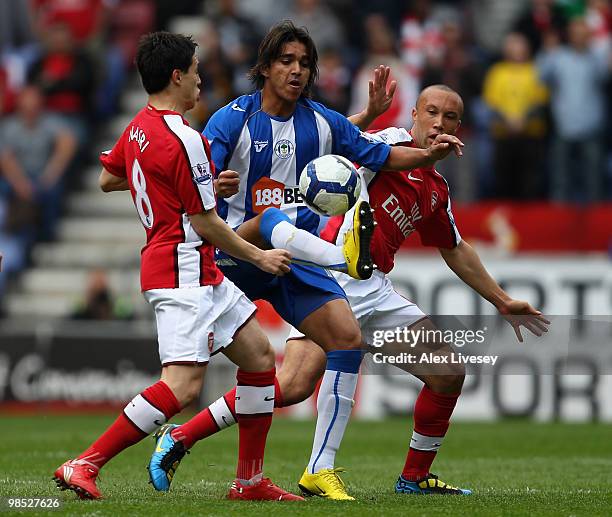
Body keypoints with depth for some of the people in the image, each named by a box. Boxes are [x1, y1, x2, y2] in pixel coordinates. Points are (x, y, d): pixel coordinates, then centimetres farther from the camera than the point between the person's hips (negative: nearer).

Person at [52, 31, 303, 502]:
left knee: (260, 357, 13)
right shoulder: (183, 140, -18)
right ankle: (84, 465, -18)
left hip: (201, 273, 11)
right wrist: (260, 257, -1)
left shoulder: (139, 128, 10)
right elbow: (206, 223, -14)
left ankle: (250, 481, 14)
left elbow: (107, 180, 28)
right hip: (183, 272, -11)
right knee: (183, 386, -19)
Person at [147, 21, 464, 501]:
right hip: (237, 253, -4)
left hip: (296, 259, 4)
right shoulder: (232, 119, -5)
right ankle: (347, 256, -70)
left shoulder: (324, 123, 8)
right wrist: (213, 186, -37)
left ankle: (321, 469, -6)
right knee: (270, 219, -36)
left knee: (348, 337, -12)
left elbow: (382, 156, 16)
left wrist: (428, 154, -2)